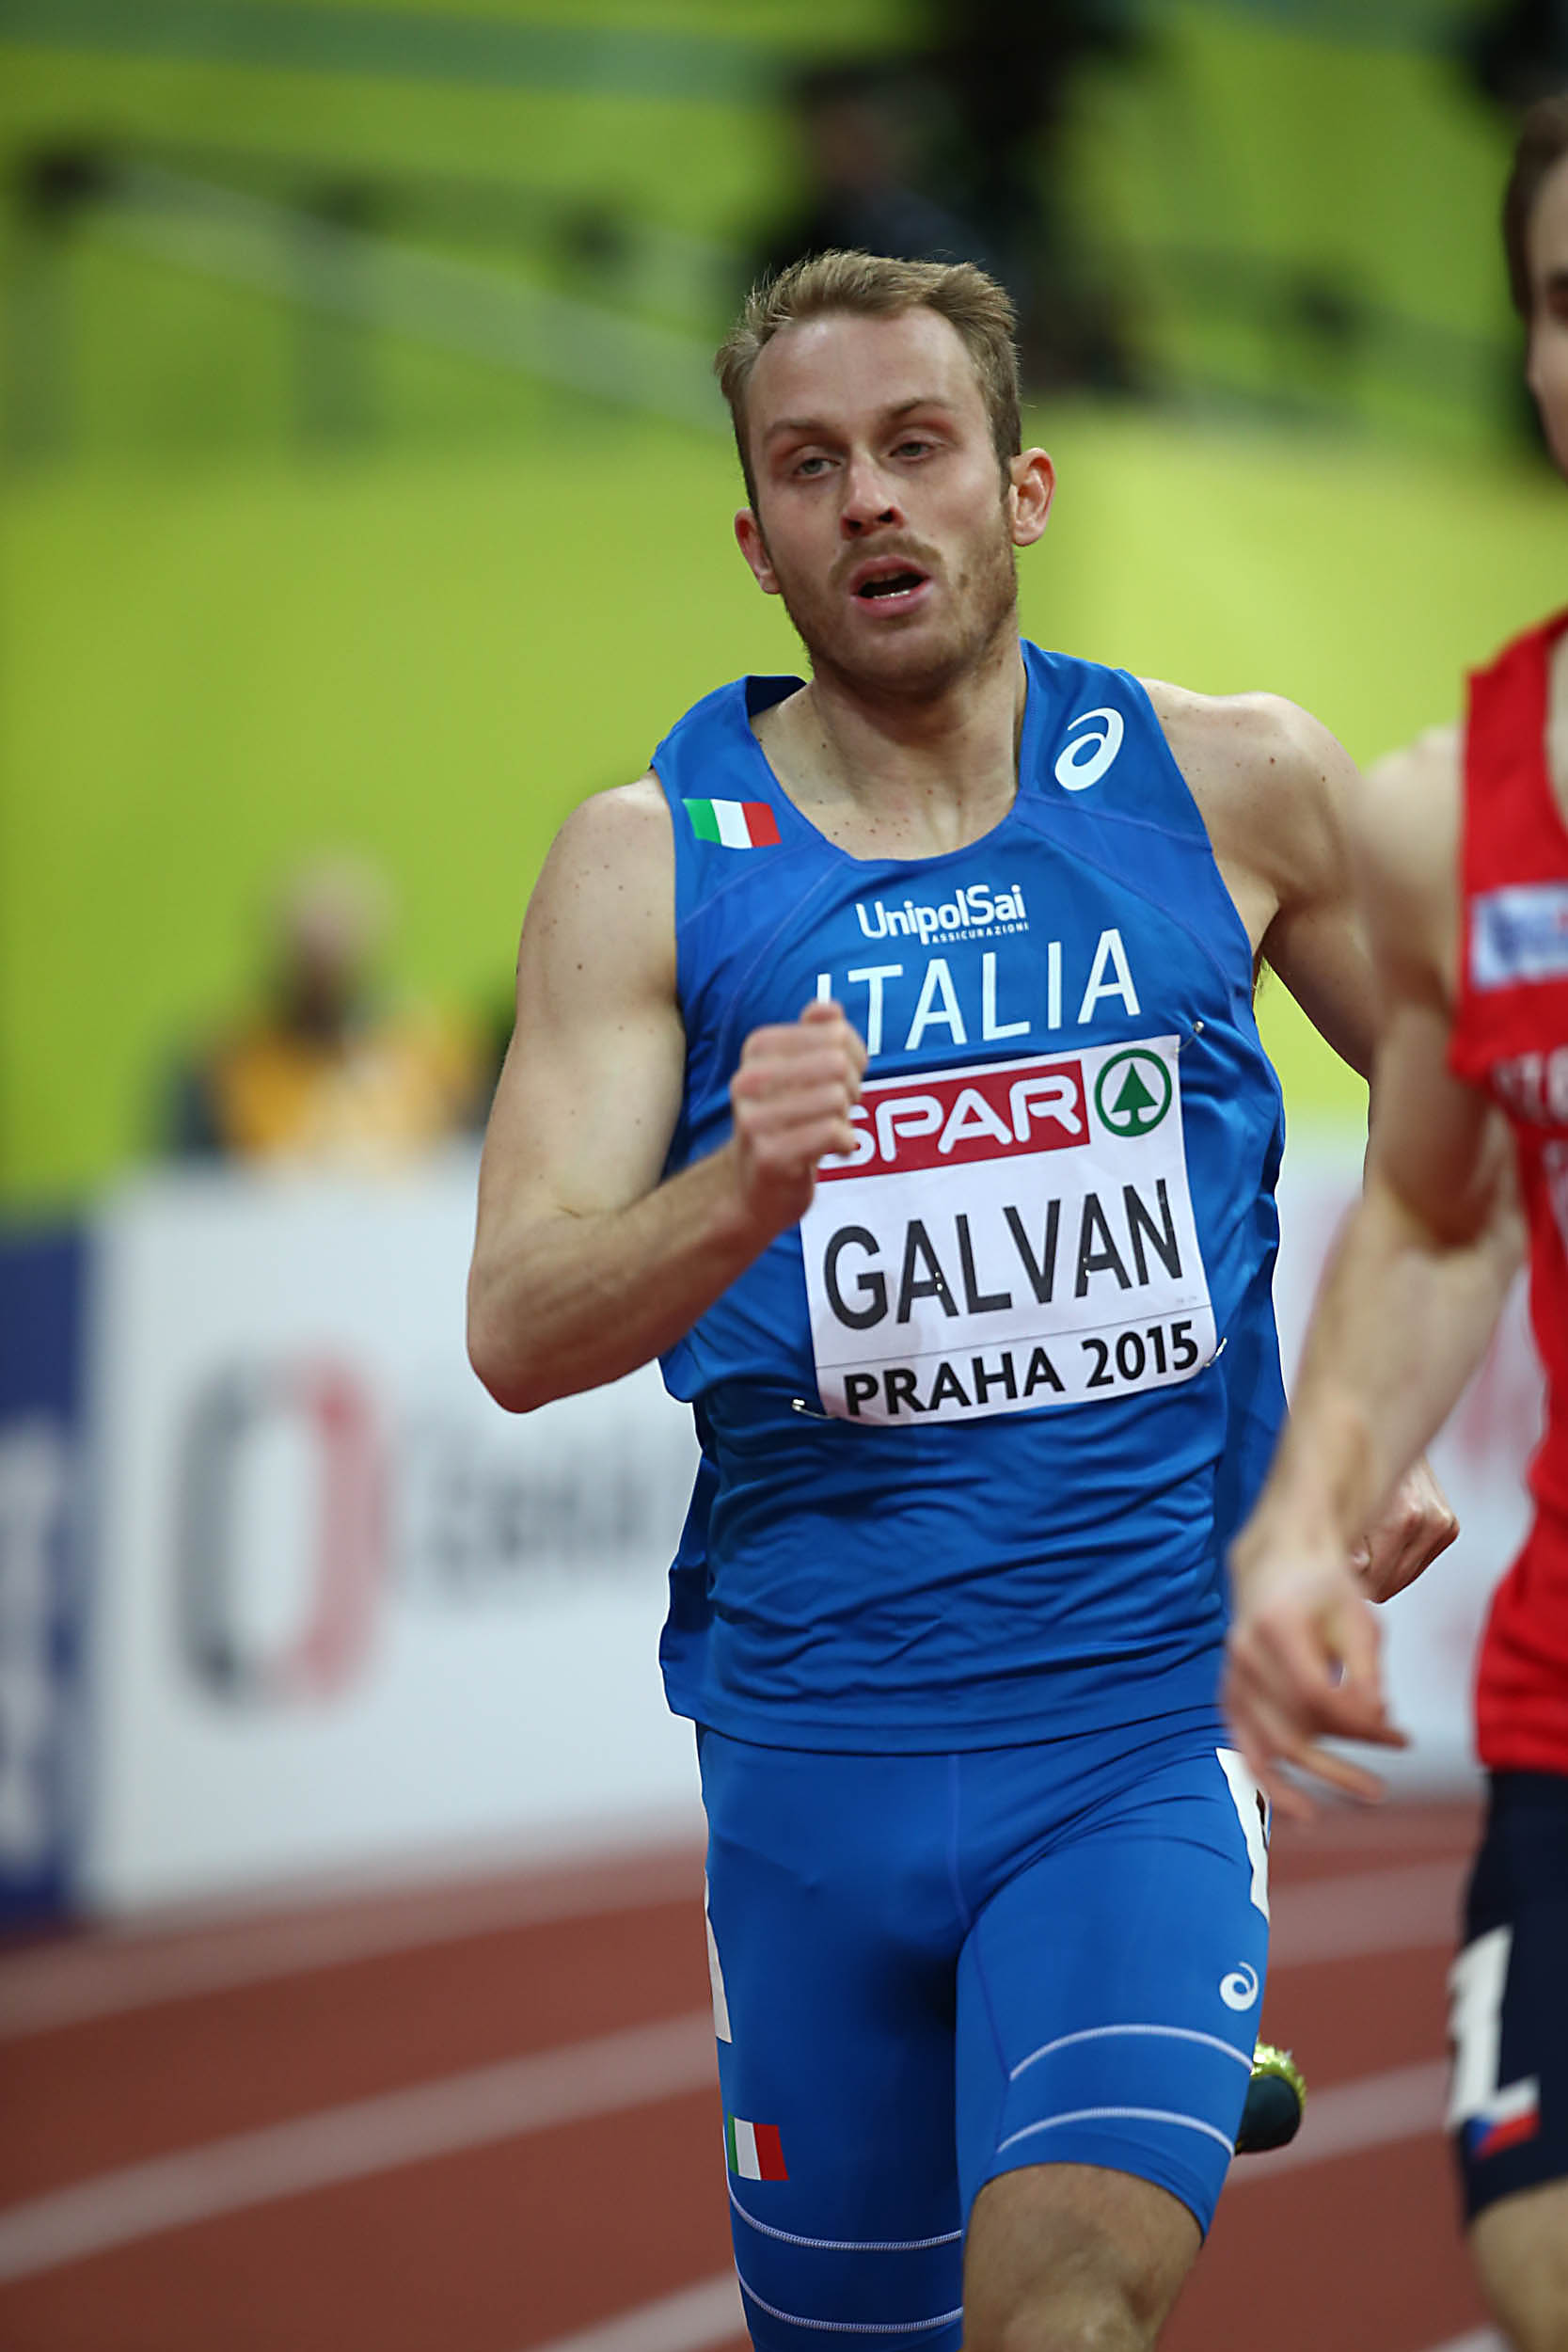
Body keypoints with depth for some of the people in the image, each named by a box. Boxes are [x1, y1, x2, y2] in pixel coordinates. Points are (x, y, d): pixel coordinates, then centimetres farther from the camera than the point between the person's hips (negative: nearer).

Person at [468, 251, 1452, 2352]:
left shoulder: (1235, 787, 1)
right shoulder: (652, 863, -1)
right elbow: (518, 1333, -9)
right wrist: (745, 1195, -27)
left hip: (1147, 1723, -1)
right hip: (818, 1747, 2)